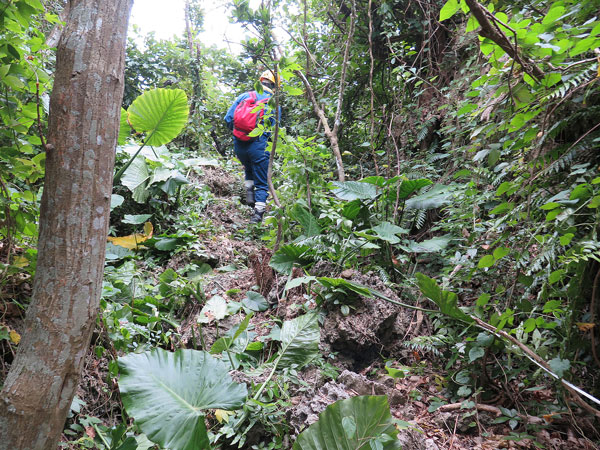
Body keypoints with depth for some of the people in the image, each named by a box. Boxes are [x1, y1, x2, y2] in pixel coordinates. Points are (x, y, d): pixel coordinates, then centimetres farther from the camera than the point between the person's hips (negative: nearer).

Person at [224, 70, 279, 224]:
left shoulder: (244, 96, 5)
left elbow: (228, 118, 2)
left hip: (239, 144, 3)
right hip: (259, 145, -3)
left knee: (249, 171, 31)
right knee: (261, 183, 8)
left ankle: (249, 191, 11)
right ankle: (258, 214, 2)